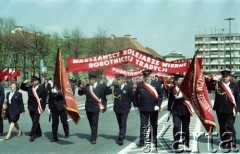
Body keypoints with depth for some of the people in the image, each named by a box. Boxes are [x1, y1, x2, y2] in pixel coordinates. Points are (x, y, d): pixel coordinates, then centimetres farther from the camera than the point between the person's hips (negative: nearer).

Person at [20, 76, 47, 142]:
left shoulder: (41, 88, -9)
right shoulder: (30, 88, 6)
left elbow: (43, 98, -11)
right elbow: (22, 87, 21)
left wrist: (42, 108, -14)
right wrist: (24, 83, 2)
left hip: (37, 108, -6)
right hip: (31, 108, 6)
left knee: (35, 122, -7)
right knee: (35, 121, 16)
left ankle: (33, 135, -5)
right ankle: (38, 133, 30)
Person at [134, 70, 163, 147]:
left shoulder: (156, 84, -2)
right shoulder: (140, 85, -2)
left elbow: (160, 95, -1)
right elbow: (136, 96, 5)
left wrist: (158, 105, -10)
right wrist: (137, 106, 1)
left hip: (154, 108, 1)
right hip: (143, 108, -1)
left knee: (154, 125, 15)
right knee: (143, 125, 0)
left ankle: (154, 139, 32)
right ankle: (142, 141, 5)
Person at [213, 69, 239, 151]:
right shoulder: (217, 84, 4)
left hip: (231, 110, -2)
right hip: (220, 110, 2)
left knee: (230, 127, -6)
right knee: (222, 127, 11)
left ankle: (232, 143, -2)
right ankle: (224, 142, 23)